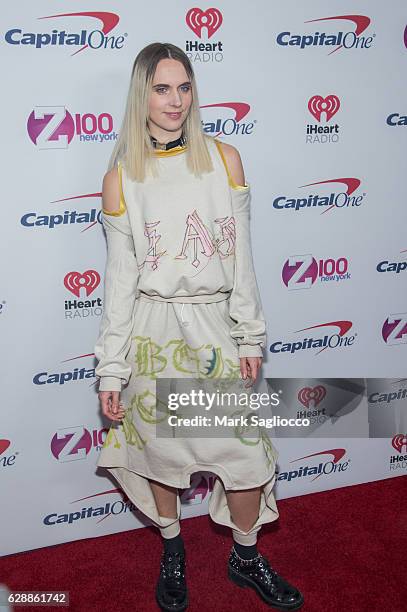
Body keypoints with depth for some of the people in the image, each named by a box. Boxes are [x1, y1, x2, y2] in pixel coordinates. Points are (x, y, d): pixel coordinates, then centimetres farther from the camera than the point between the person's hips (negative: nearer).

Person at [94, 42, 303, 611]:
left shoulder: (224, 159, 1)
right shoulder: (121, 178, -2)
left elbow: (241, 256, 2)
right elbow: (119, 277, -2)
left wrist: (250, 335, -1)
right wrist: (111, 370, -3)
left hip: (217, 327, 1)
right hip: (155, 333, -1)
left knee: (247, 452, 6)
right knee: (159, 450, 13)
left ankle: (246, 558, 33)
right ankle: (173, 552, 40)